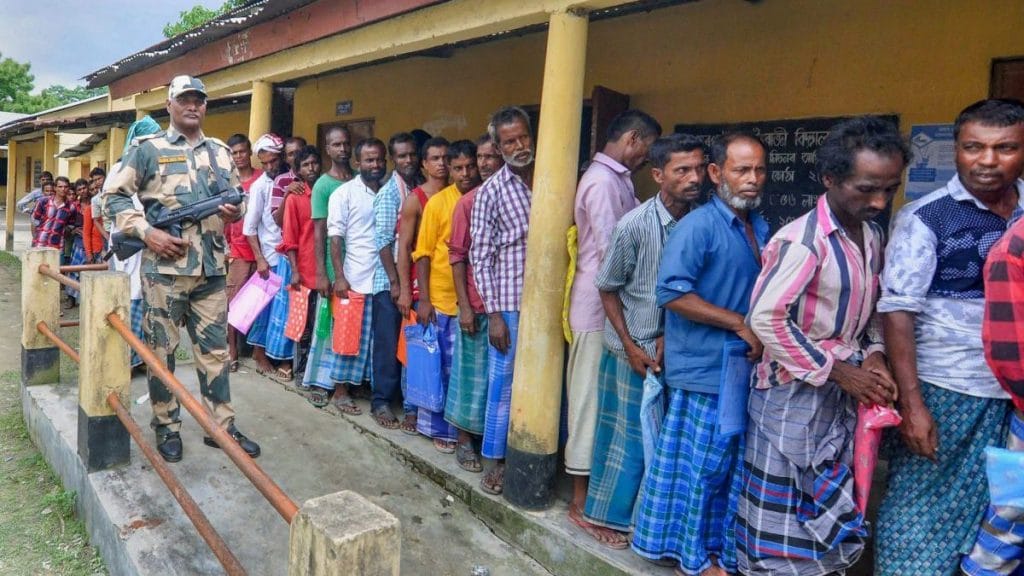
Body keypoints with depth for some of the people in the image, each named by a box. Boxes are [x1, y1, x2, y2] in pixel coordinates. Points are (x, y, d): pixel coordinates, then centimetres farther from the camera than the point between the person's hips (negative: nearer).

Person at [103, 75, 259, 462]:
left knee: (215, 349, 8)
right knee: (162, 350, 6)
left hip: (212, 268, 4)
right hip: (164, 268, -3)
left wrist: (235, 211, -4)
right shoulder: (147, 149, 1)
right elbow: (114, 195, 0)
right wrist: (146, 232, -13)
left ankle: (222, 426, 17)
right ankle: (167, 427, 21)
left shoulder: (220, 152, 14)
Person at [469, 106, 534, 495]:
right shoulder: (491, 192, -3)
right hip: (510, 304, -3)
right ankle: (497, 460, 23)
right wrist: (493, 313, -9)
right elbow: (480, 256, -4)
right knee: (503, 383, 7)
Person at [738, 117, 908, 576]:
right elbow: (765, 318, -22)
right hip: (794, 392, -7)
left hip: (845, 392, 8)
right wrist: (838, 370, -17)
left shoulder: (873, 236, 7)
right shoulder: (802, 240, -19)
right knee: (782, 503, 5)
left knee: (835, 501, 16)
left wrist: (873, 357, -1)